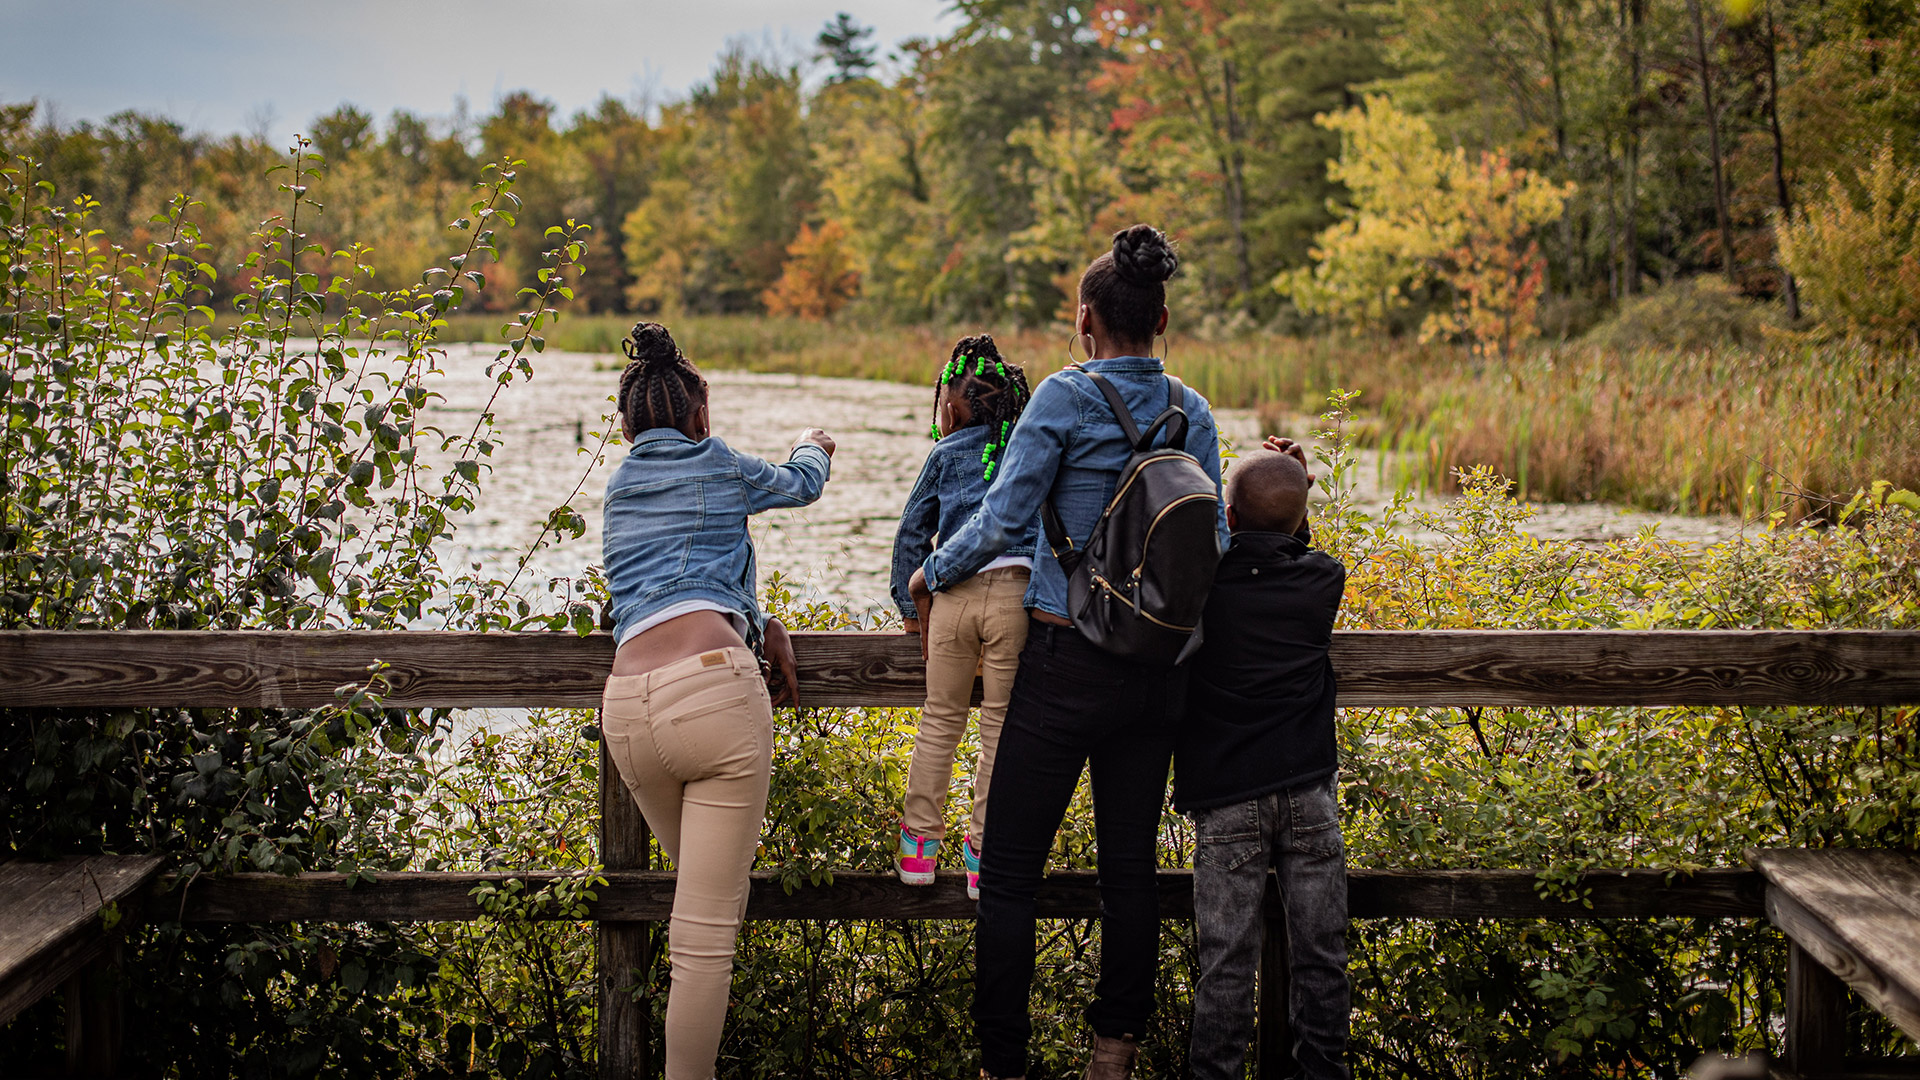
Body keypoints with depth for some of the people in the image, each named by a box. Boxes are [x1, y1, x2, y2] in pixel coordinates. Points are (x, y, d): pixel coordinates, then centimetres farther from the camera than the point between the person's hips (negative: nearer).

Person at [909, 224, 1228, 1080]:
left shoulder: (1066, 397, -9)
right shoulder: (1194, 414, 6)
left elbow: (1002, 519, -12)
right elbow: (1212, 542, 6)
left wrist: (932, 574, 5)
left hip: (1068, 663, -5)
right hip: (1159, 668, 6)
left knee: (1009, 872, 3)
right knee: (1130, 864, 13)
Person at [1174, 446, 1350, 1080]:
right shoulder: (1324, 580, 3)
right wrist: (1293, 488, 17)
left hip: (1225, 798, -2)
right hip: (1308, 792, 2)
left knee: (1227, 960, 1)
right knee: (1319, 954, 9)